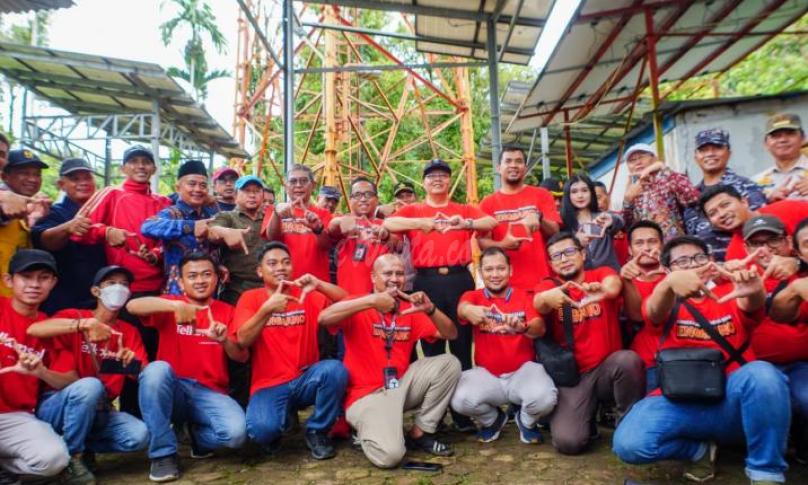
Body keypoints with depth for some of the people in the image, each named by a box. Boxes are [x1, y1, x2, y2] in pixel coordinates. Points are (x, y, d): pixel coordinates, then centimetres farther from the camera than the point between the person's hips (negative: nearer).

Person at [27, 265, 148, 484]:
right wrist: (83, 324, -39)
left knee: (139, 435, -23)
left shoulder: (129, 332, 5)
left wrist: (133, 363, -27)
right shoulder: (73, 316, -4)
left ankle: (82, 446, 3)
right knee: (90, 385, -35)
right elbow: (33, 329, -25)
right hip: (55, 407, -3)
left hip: (98, 410, 3)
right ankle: (72, 455, -14)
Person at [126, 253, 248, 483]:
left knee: (237, 432, -27)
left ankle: (198, 434, 10)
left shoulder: (226, 311, 9)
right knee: (157, 369, -33)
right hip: (171, 391, 0)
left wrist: (225, 340, -22)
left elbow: (242, 356, 1)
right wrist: (176, 306, -32)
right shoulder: (170, 304, 5)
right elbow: (132, 306, -15)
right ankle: (163, 453, -16)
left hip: (210, 393, 0)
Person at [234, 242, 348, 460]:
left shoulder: (306, 294, 5)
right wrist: (267, 309, -30)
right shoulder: (250, 298, 0)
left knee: (335, 369, -29)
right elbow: (243, 340, -15)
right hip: (269, 386, -2)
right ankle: (284, 417, 8)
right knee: (262, 429, -31)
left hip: (306, 380, 2)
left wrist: (319, 285, -24)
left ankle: (317, 431, -3)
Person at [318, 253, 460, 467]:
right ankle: (366, 429, 8)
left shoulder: (410, 309, 8)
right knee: (389, 454, -29)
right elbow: (324, 318, -28)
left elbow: (450, 334, 4)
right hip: (367, 394, -6)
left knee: (449, 363, -10)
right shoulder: (359, 307, -7)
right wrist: (372, 300, -33)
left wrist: (430, 309, -15)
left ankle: (420, 433, 2)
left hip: (401, 386, 6)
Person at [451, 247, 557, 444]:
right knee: (461, 400, -27)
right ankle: (492, 420, 11)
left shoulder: (524, 297, 1)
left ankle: (526, 421, 10)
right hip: (486, 373, 1)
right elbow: (462, 308, -26)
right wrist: (469, 311, -53)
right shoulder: (473, 296, 0)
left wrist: (523, 327, -44)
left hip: (523, 370, 0)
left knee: (545, 398, -31)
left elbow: (540, 328, -18)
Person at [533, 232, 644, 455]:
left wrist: (605, 289, -50)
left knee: (628, 359, -33)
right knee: (568, 442, -21)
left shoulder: (601, 273, 2)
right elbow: (539, 303, -23)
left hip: (607, 368, 1)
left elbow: (613, 284, -24)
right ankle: (587, 418, 15)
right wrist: (547, 297, -49)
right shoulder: (547, 286, 2)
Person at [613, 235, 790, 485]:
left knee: (762, 373, -33)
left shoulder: (730, 294, 13)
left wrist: (754, 291, -39)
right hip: (682, 401, 0)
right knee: (629, 444, -26)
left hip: (733, 403, 0)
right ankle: (700, 449, 5)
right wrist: (671, 282, -41)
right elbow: (655, 312, -17)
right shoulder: (667, 302, 9)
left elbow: (752, 306, -12)